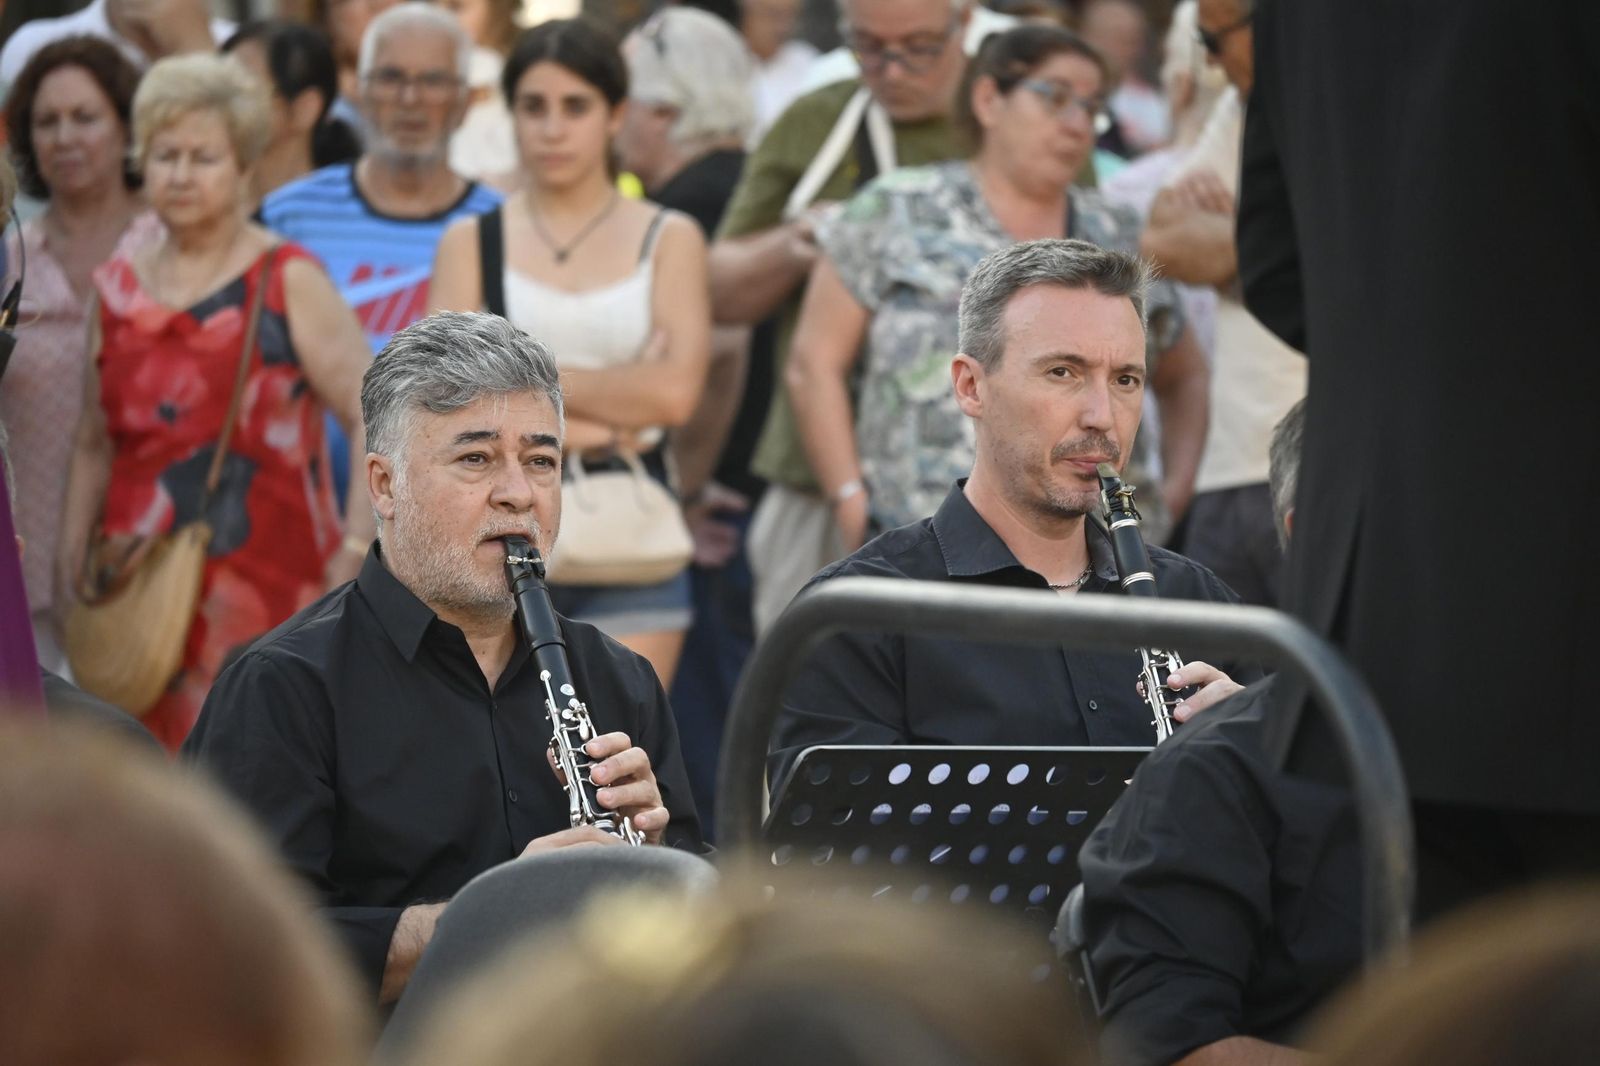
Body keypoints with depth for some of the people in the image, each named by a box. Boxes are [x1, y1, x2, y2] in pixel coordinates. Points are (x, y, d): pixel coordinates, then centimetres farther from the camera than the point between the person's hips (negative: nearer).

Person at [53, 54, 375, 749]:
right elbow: (93, 444, 21)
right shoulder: (117, 289, 14)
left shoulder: (288, 282, 0)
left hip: (268, 584, -4)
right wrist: (69, 569, 17)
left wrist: (355, 553, -11)